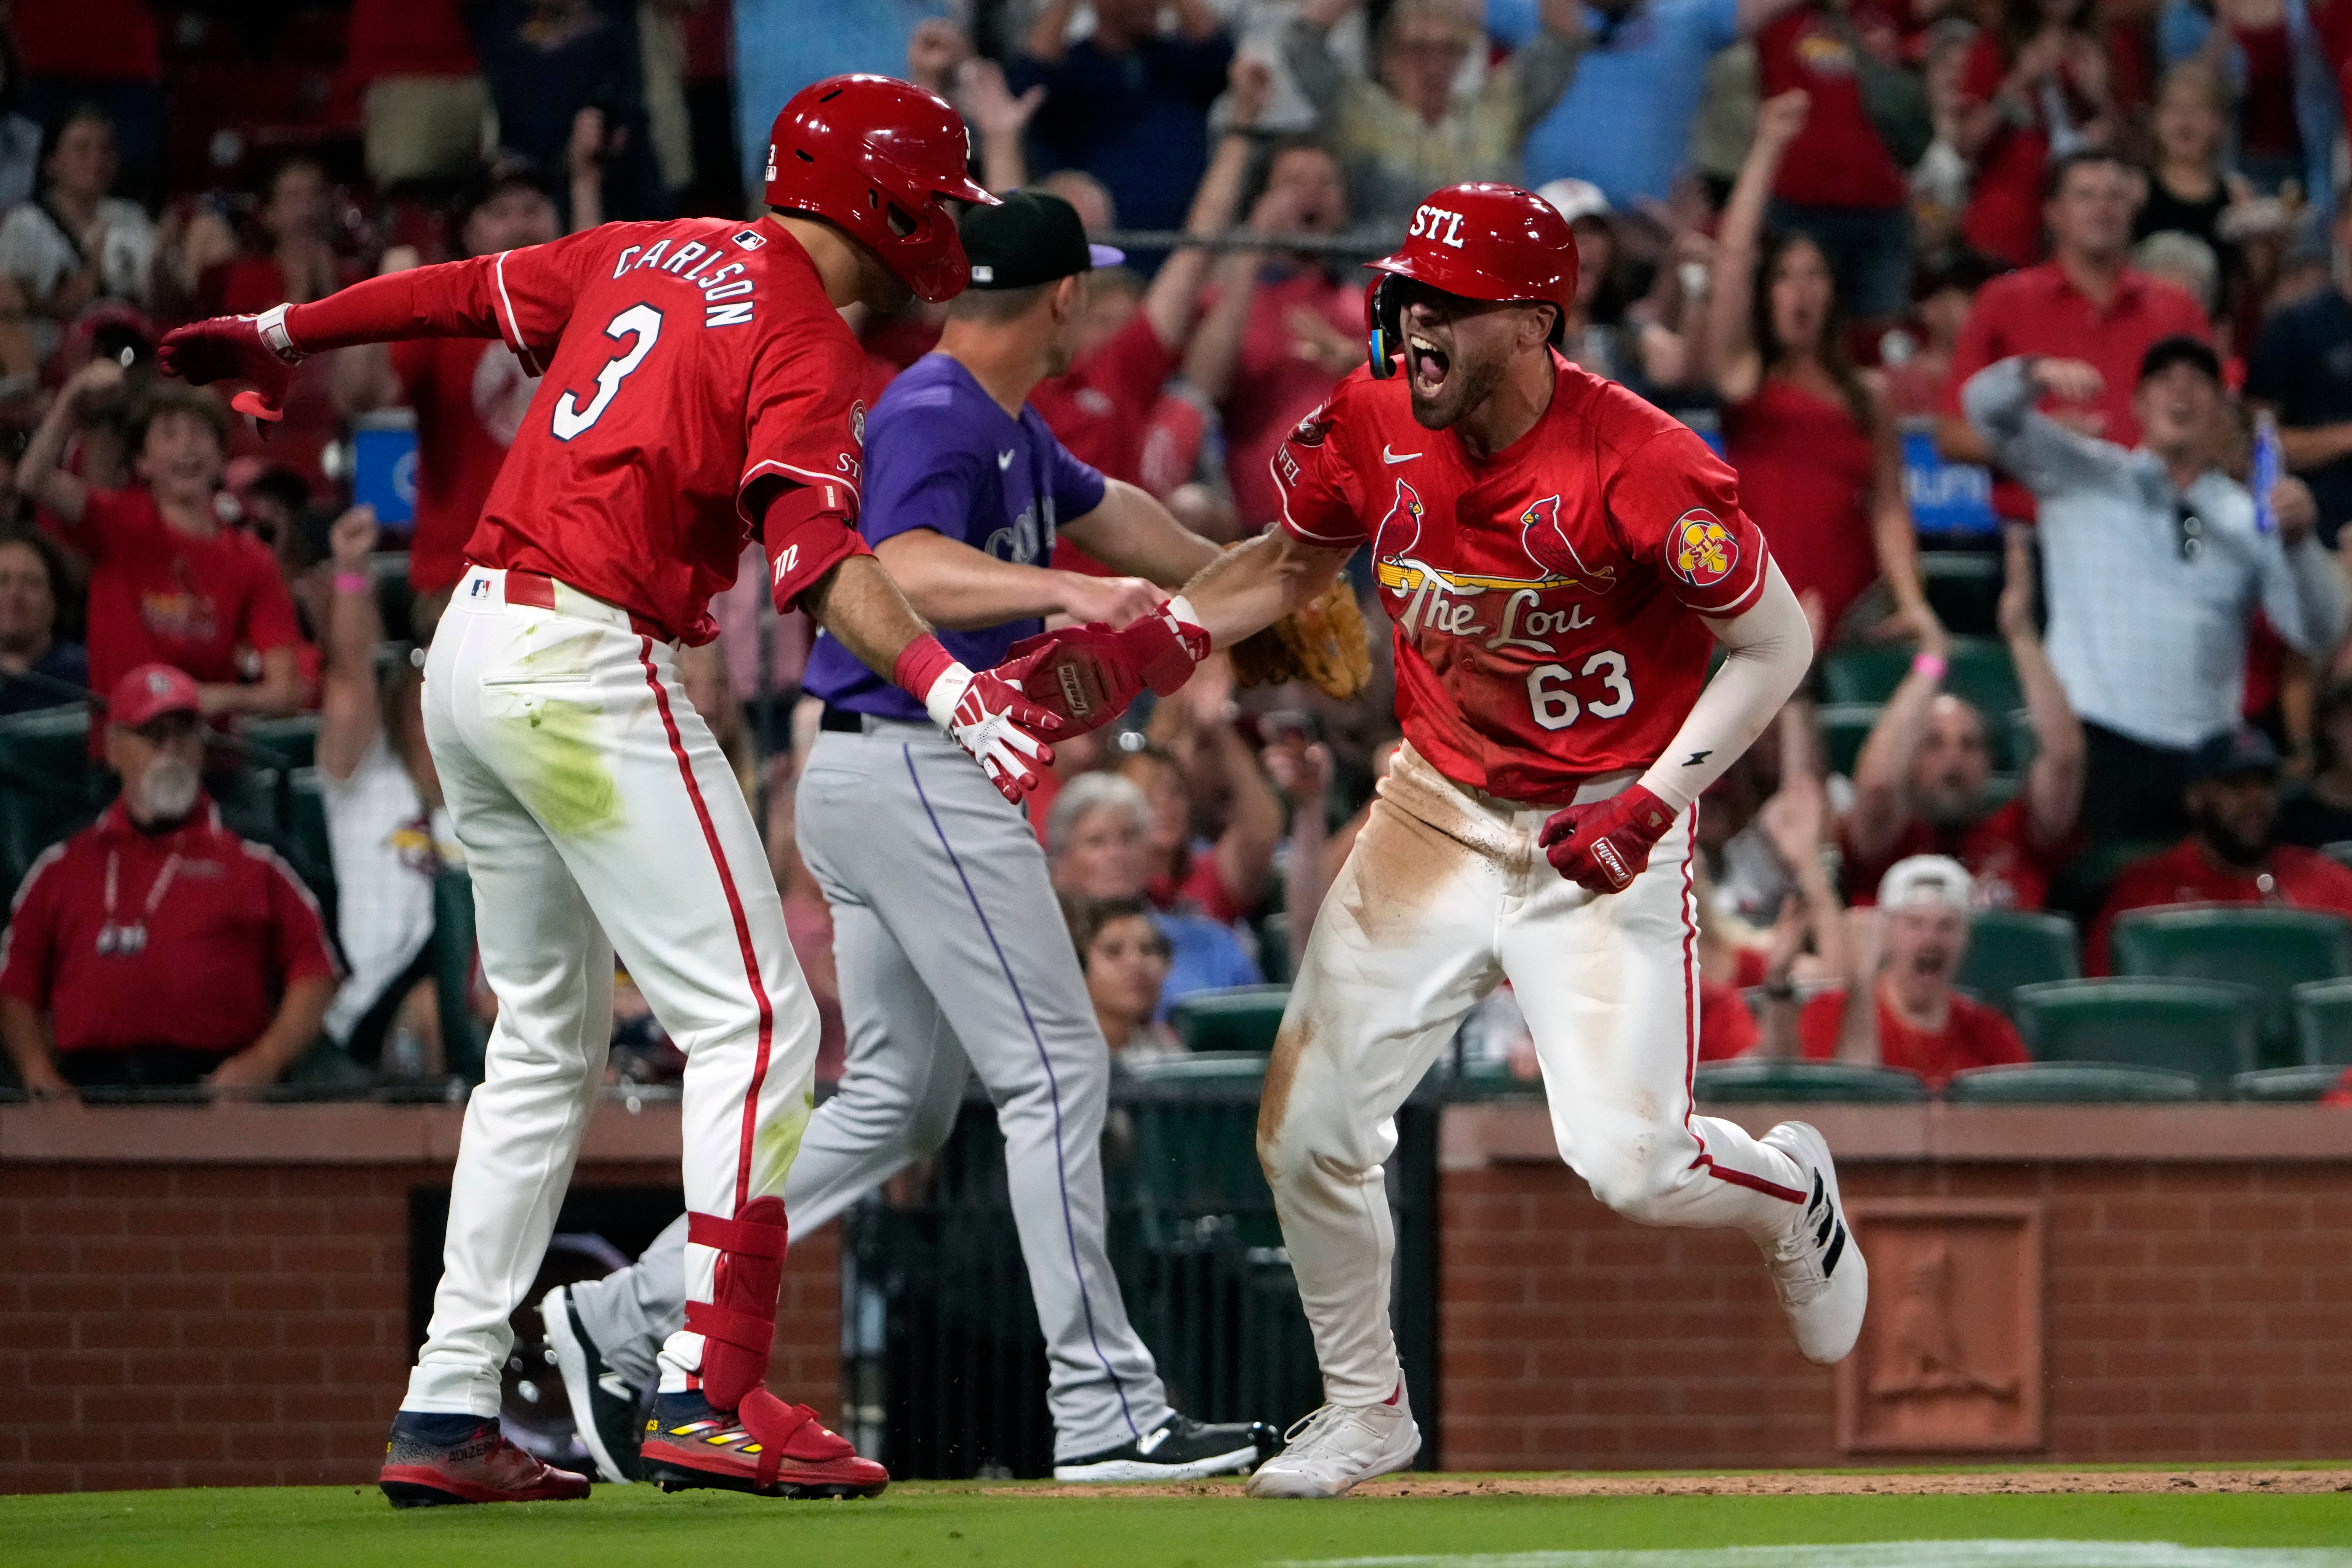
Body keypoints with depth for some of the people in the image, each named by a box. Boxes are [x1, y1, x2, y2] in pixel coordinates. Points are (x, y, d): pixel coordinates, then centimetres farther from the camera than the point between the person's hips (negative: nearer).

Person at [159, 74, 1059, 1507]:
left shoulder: (654, 257, 13)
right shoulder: (809, 348, -11)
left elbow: (465, 292, 22)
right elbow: (814, 556, -26)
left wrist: (282, 335, 36)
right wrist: (943, 684, -38)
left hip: (471, 657, 9)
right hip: (589, 672, -9)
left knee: (549, 1039, 17)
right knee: (755, 1019, -9)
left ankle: (448, 1414, 15)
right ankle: (713, 1400, -16)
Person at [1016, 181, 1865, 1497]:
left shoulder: (1636, 465, -24)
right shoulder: (1372, 425, -8)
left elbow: (1779, 645, -14)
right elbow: (1298, 558, 13)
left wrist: (1651, 805, -22)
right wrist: (1160, 643, -4)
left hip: (1607, 830, -5)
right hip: (1437, 817, 5)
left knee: (1628, 1164, -13)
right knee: (1309, 1133, -1)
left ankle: (1788, 1191, 23)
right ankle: (1366, 1410, 22)